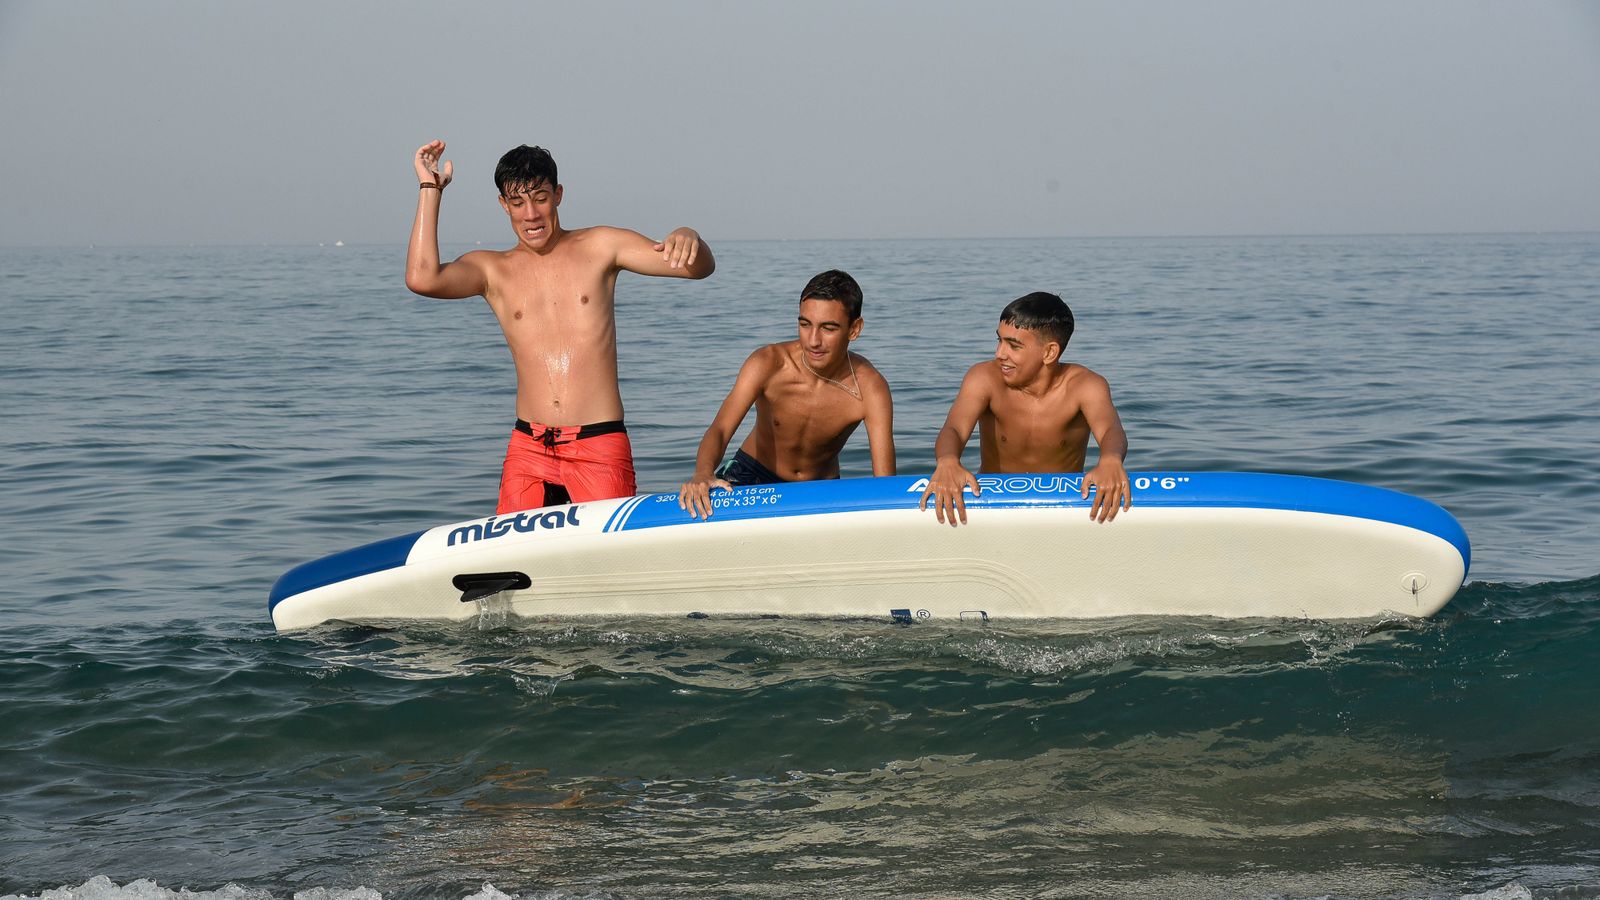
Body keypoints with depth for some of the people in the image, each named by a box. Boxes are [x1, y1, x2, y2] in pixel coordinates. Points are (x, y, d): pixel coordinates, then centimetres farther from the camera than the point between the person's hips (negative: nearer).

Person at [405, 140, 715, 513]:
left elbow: (700, 268, 1)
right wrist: (430, 189, -3)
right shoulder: (492, 269, 9)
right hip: (528, 450, 2)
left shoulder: (600, 246, 7)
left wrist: (688, 239, -24)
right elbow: (422, 279, -10)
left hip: (600, 448, -2)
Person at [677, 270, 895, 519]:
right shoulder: (768, 365, -24)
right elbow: (720, 429, -32)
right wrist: (703, 475, -54)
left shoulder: (869, 389, -24)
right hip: (752, 476, -1)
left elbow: (885, 482, -29)